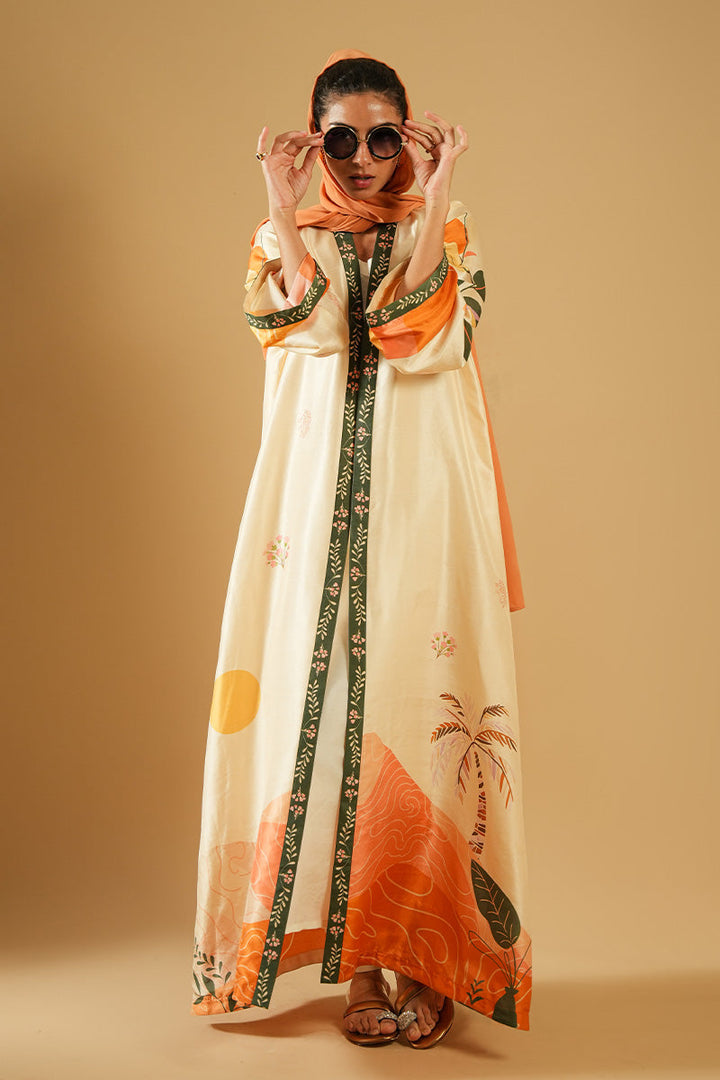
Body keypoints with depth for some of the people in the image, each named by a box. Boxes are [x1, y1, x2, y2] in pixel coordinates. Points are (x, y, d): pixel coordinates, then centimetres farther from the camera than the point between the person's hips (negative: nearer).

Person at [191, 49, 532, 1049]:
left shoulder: (450, 233, 10)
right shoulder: (290, 240, 14)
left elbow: (426, 336, -10)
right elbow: (290, 322, -8)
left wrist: (435, 197, -11)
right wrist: (284, 206, -8)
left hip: (423, 499, -1)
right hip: (320, 503, 2)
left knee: (420, 701, -5)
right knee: (323, 702, -2)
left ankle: (432, 956, 7)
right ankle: (359, 955, 9)